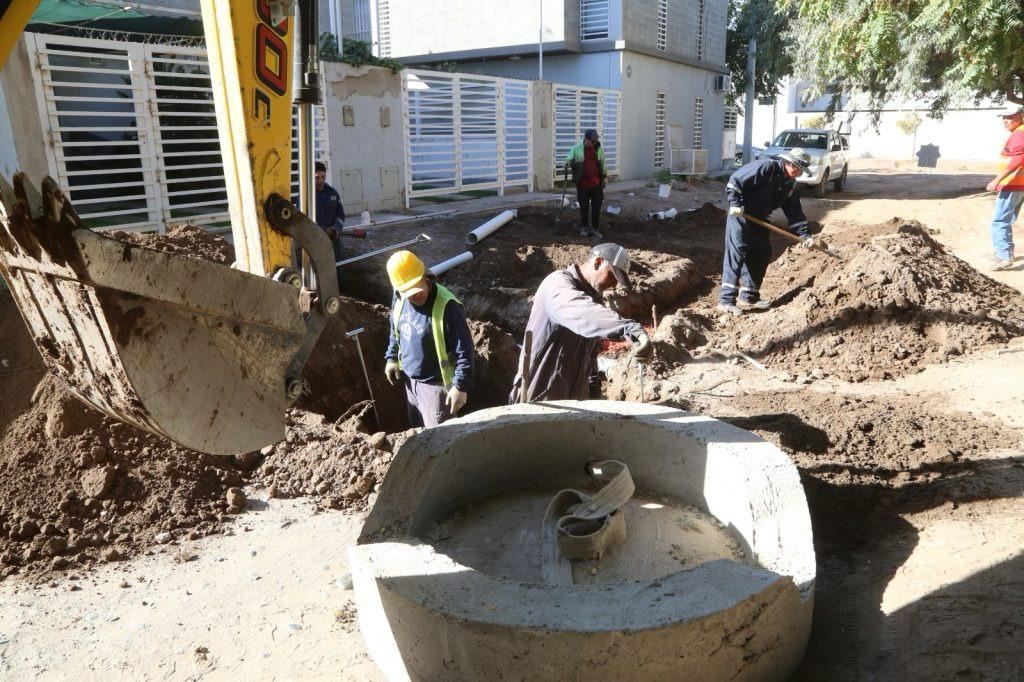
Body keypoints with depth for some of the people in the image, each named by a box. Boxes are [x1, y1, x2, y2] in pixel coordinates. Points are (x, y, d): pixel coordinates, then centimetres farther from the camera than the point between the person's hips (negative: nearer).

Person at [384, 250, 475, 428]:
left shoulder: (446, 306, -29)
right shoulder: (399, 298, -6)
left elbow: (464, 350, -25)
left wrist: (461, 386, -25)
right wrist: (392, 358, 14)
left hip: (435, 384, -7)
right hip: (410, 379, 7)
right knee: (416, 427, 26)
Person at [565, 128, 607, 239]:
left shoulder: (599, 149, 4)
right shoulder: (577, 148, -4)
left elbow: (602, 164, 14)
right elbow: (569, 159, 2)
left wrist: (604, 176, 13)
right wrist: (568, 163, -21)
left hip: (596, 184, 1)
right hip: (582, 184, -1)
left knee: (596, 207, 2)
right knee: (584, 207, 8)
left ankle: (594, 229, 12)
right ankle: (584, 227, 24)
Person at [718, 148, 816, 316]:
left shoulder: (791, 185, 8)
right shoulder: (766, 167, -18)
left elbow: (795, 212, 9)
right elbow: (735, 180, -22)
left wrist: (804, 235, 2)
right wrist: (735, 203, -26)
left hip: (758, 220, 9)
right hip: (739, 216, -9)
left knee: (761, 255, 10)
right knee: (736, 254, -14)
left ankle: (750, 297, 20)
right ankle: (726, 300, -16)